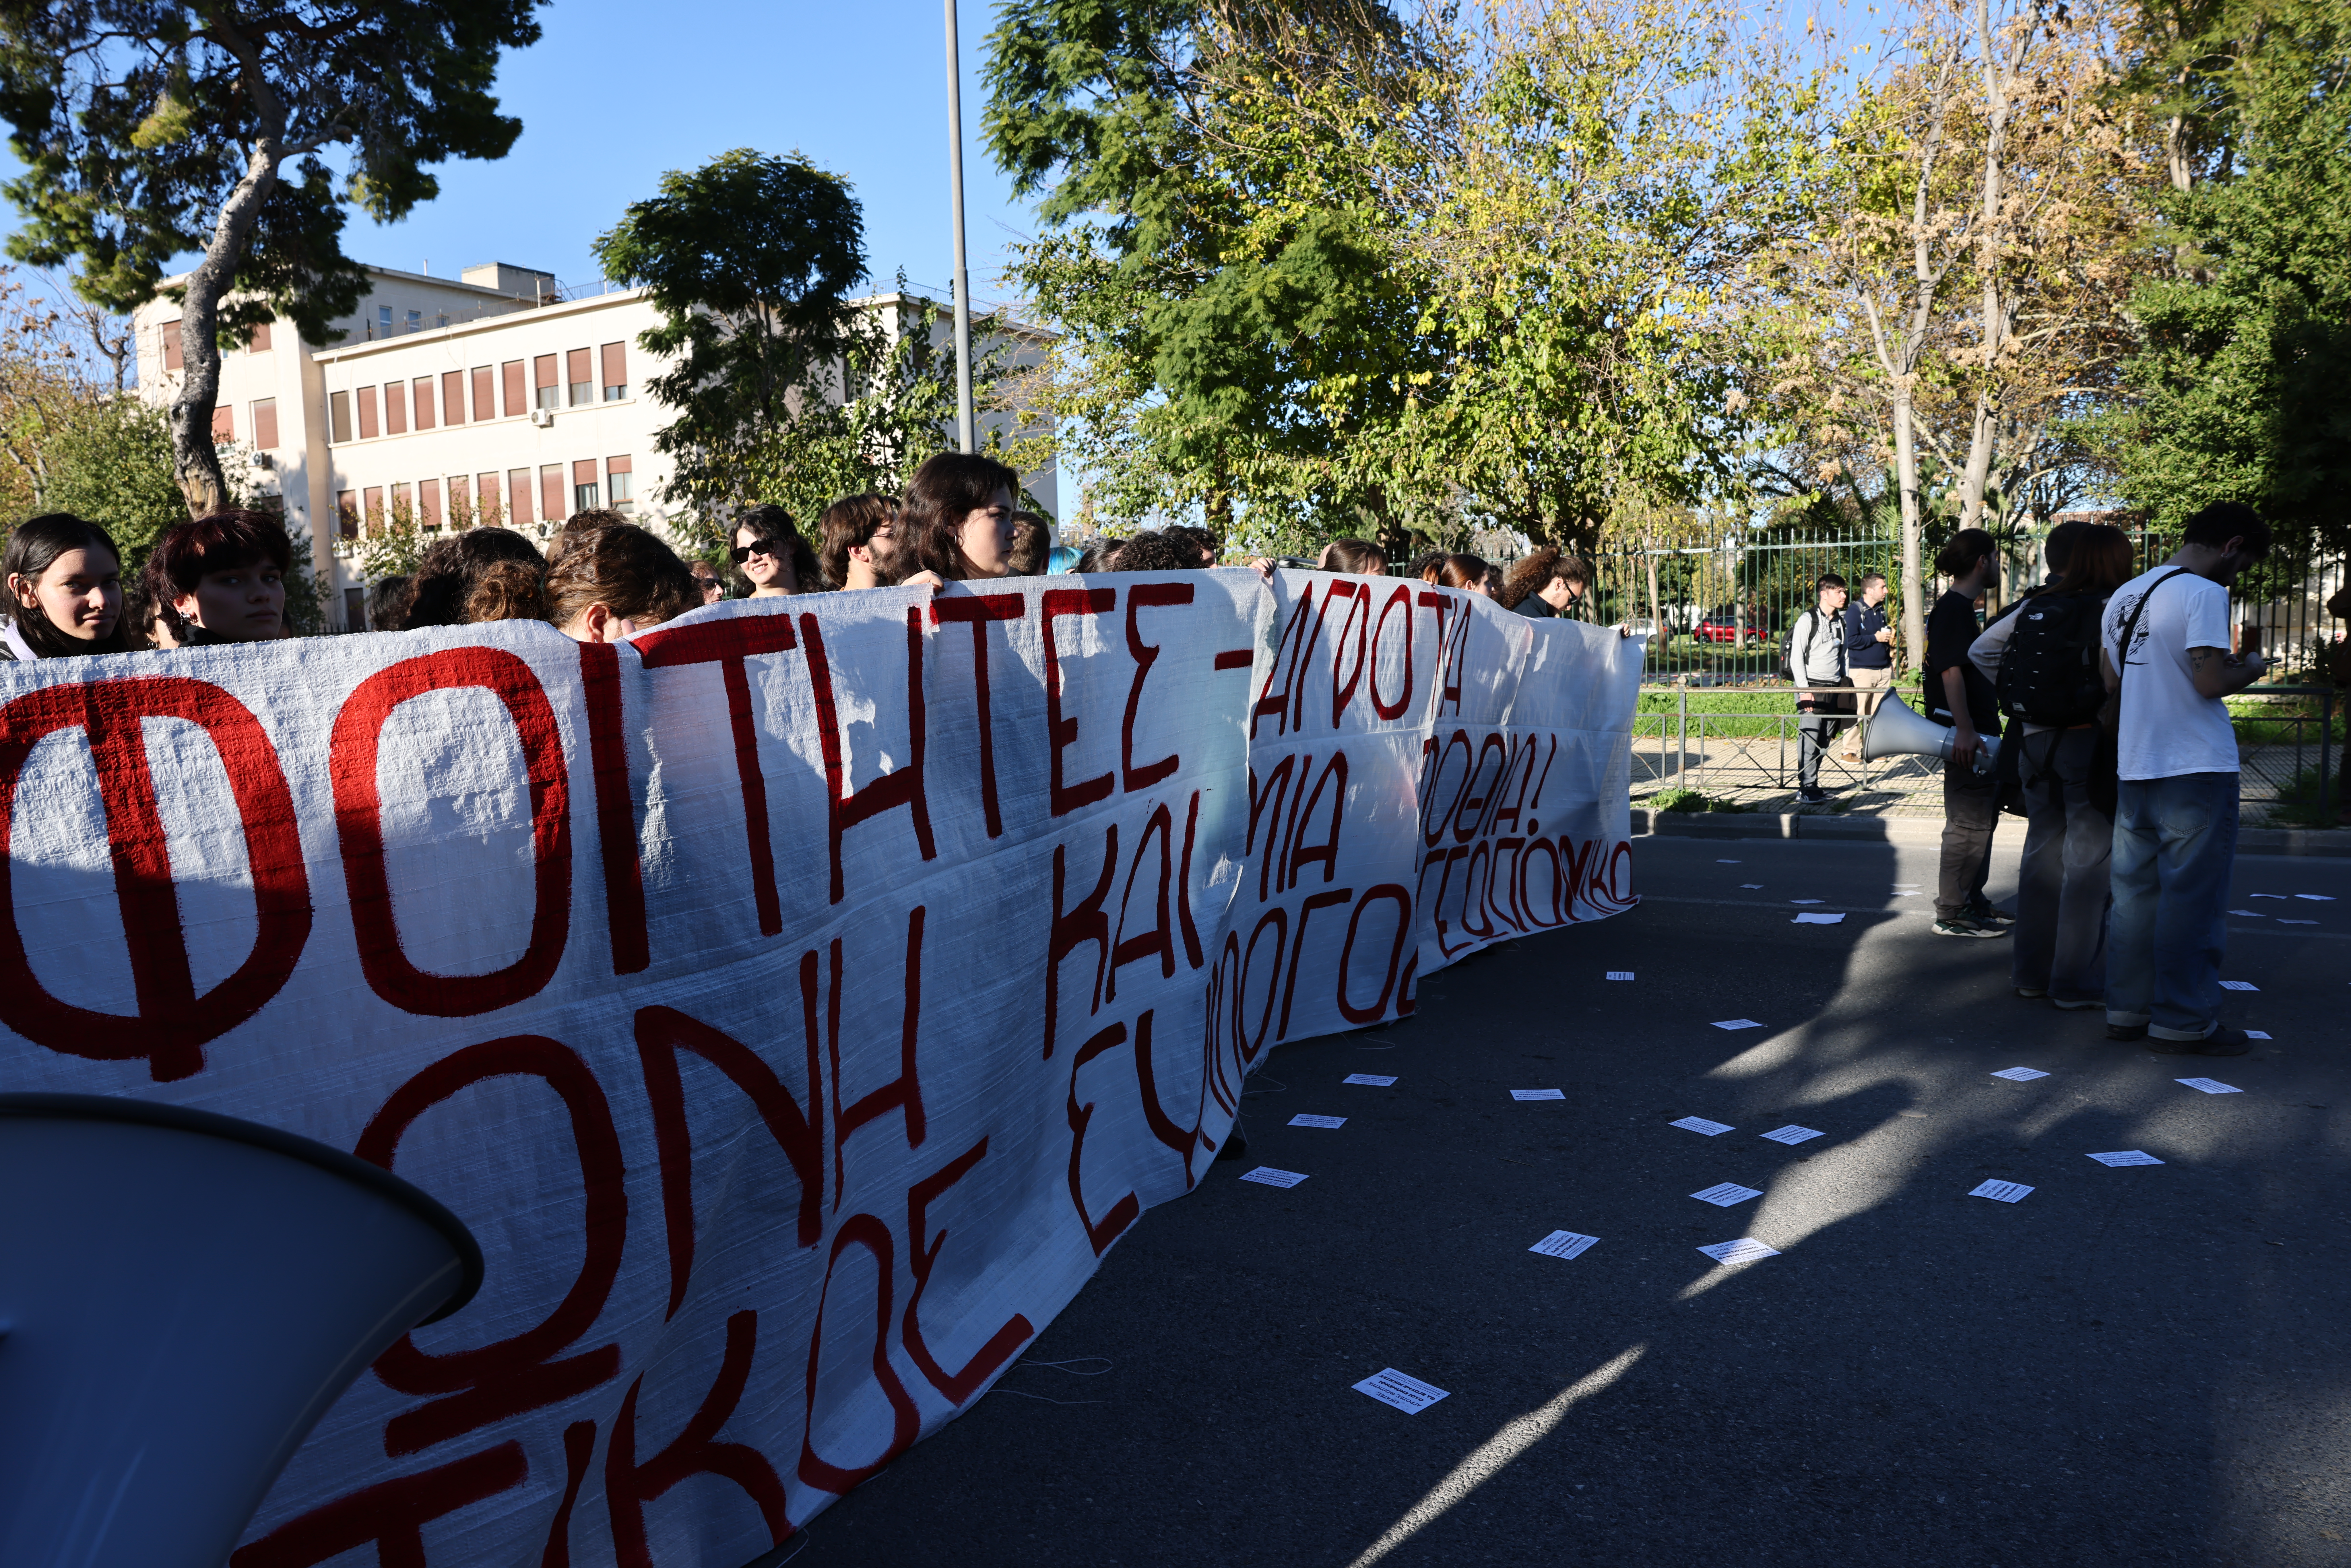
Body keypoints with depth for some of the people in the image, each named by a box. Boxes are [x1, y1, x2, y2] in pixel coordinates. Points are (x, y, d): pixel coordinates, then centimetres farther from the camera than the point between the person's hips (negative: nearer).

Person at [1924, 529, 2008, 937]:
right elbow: (1951, 670, -22)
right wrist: (1964, 730, -26)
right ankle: (1950, 913, -1)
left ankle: (1973, 902, 25)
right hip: (1967, 735, -11)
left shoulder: (1962, 607, 18)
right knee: (1968, 825, -7)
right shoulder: (1954, 608, -14)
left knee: (1982, 821, 16)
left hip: (1979, 734, 11)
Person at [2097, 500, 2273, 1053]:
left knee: (2136, 894, 13)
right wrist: (2250, 668, 0)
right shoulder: (2203, 593, -13)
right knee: (2192, 899, 0)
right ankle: (2183, 1023, 6)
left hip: (2135, 769, 8)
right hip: (2197, 770, -8)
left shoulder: (2124, 596, 12)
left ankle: (2127, 1010, 19)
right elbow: (2211, 682, -20)